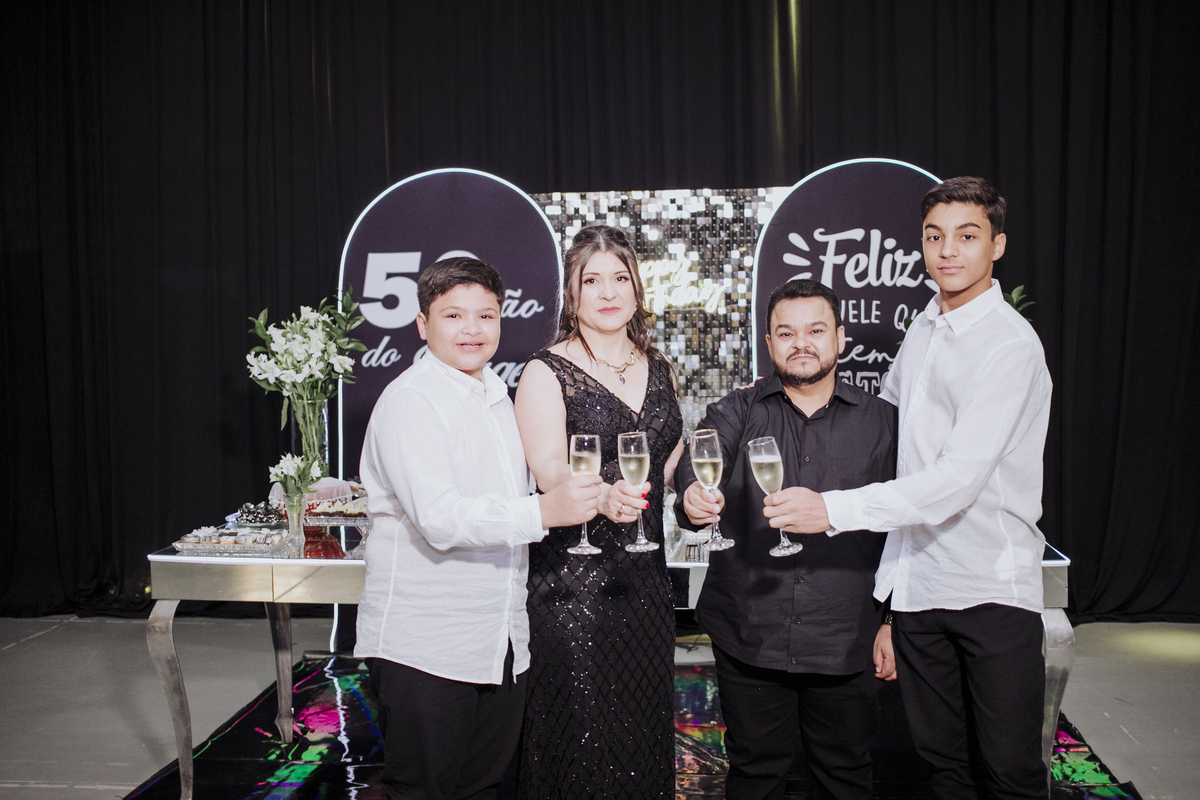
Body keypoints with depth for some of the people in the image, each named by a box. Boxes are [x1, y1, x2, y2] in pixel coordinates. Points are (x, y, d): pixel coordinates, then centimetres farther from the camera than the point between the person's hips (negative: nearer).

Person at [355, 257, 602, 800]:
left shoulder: (496, 397, 14)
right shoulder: (410, 400, -14)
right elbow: (441, 520, -24)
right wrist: (544, 512, -30)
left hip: (501, 642, 8)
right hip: (424, 648, -7)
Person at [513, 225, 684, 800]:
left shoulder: (658, 369, 11)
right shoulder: (547, 373, -6)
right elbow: (549, 468, -19)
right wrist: (604, 496, -37)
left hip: (645, 572, 5)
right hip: (574, 575, -5)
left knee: (644, 722, 14)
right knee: (580, 733, 1)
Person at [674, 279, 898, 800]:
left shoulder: (880, 421, 4)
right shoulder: (739, 413, 3)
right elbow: (700, 457, -18)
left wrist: (892, 622, 4)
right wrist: (694, 496, -41)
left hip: (846, 639, 1)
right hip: (748, 635, 0)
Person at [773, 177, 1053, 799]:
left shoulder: (1010, 345, -14)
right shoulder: (922, 330, 10)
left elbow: (958, 479, -22)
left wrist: (835, 509, -26)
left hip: (992, 585, -6)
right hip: (917, 579, 6)